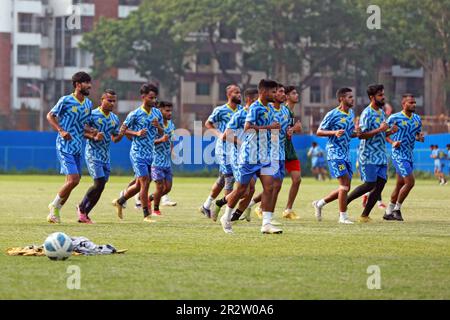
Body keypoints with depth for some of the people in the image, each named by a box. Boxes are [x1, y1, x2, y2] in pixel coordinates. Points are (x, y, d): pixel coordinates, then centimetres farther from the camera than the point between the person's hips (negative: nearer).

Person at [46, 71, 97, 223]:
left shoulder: (88, 104, 10)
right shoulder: (65, 101, -10)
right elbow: (50, 116, -3)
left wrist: (94, 133, 1)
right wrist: (61, 131, -16)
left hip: (77, 148, 7)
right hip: (65, 146, -7)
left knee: (74, 181, 6)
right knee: (73, 180, -15)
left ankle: (56, 208, 21)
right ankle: (55, 206, 4)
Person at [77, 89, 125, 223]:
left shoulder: (115, 119, 11)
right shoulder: (92, 115, -9)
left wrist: (121, 134, -4)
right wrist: (94, 137, -23)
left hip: (106, 157, 7)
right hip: (93, 155, -7)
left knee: (100, 188, 3)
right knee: (99, 183, -17)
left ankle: (84, 215, 14)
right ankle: (82, 207, 4)